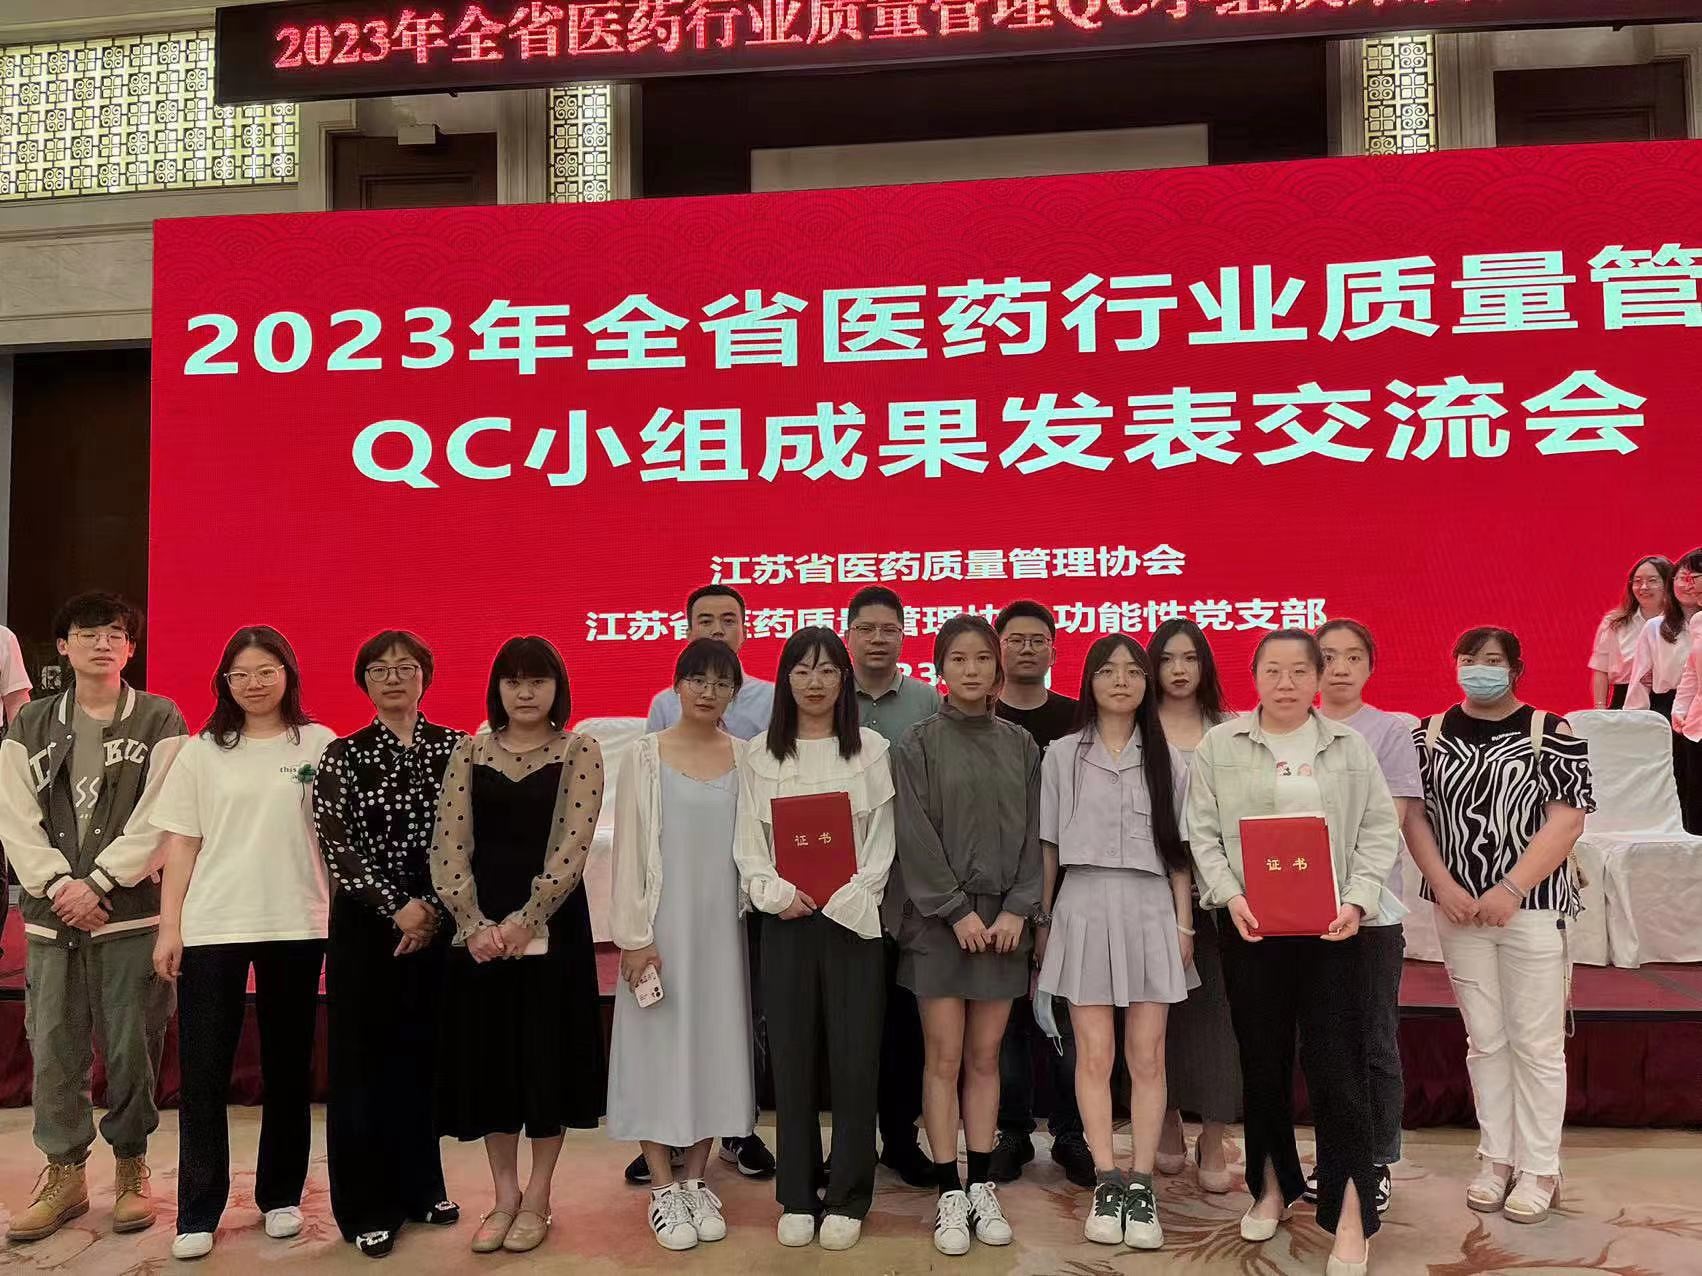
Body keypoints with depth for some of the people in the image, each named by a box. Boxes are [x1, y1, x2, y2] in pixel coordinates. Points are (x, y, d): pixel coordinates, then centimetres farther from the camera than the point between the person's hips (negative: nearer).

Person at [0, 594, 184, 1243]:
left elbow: (156, 820, -6)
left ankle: (131, 1167, 20)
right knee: (53, 1048, 6)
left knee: (131, 1048, 3)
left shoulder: (160, 721, 1)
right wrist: (58, 885, -10)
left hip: (131, 912, -3)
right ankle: (65, 1174, 21)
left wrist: (96, 882, -12)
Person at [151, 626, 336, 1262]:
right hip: (210, 926, 0)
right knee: (203, 1072, 2)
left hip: (295, 926, 0)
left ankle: (280, 1195, 24)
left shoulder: (319, 744, 2)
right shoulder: (201, 752, 5)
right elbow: (181, 844, 5)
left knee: (288, 1067, 10)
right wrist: (169, 926, 0)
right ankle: (198, 1213, 13)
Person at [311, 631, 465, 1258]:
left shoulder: (455, 748, 5)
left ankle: (421, 1187, 25)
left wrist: (434, 908, -9)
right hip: (367, 925, -2)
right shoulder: (342, 755, 0)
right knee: (365, 1060, 4)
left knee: (427, 1054, 9)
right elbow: (336, 846, -7)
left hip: (440, 923, 2)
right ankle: (369, 1206, 15)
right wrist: (397, 908, -13)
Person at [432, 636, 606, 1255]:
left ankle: (537, 1198, 20)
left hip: (551, 925, -2)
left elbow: (571, 848, -10)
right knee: (487, 1055, 8)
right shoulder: (469, 751, 6)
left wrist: (524, 922, -17)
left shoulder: (579, 751, -2)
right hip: (478, 929, 3)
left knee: (546, 1054, 5)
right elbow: (448, 846, 0)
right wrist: (474, 923, -11)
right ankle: (504, 1194, 24)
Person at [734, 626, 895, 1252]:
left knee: (854, 1058, 1)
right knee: (792, 1056, 5)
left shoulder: (871, 749, 4)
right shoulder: (760, 754, 7)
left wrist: (842, 901, -11)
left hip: (853, 918, -1)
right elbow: (749, 843, 5)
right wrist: (778, 893, -10)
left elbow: (882, 843, 0)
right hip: (785, 920, 1)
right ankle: (797, 1196, 17)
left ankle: (847, 1197, 13)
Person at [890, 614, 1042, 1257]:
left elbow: (1033, 833, 6)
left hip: (1003, 919, 3)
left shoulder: (1020, 745, 8)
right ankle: (950, 1195, 10)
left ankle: (982, 1187, 17)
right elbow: (916, 836, -7)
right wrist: (957, 910, -12)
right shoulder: (919, 744, -1)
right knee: (944, 1057, 0)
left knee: (985, 1057, 8)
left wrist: (1018, 910, -5)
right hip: (937, 919, -2)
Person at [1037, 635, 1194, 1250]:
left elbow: (1179, 851, 9)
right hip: (1084, 904, -1)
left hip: (1150, 907, 1)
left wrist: (1184, 923, 4)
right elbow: (1047, 845, 5)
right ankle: (1107, 1183, 10)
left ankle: (1141, 1185, 10)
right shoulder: (1062, 755, 5)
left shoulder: (1166, 760, 8)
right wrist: (1042, 920, 4)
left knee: (1147, 1055, 2)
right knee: (1094, 1053, 0)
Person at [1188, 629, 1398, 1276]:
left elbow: (1379, 830, 3)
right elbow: (1203, 832, 1)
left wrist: (1357, 901, -10)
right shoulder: (1219, 746, 3)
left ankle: (1350, 1213, 6)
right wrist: (1230, 895, -13)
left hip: (1333, 927, 0)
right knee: (1262, 1061, 11)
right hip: (1251, 926, 1)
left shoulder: (1350, 746, 6)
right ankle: (1272, 1186, 29)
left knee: (1336, 1066, -3)